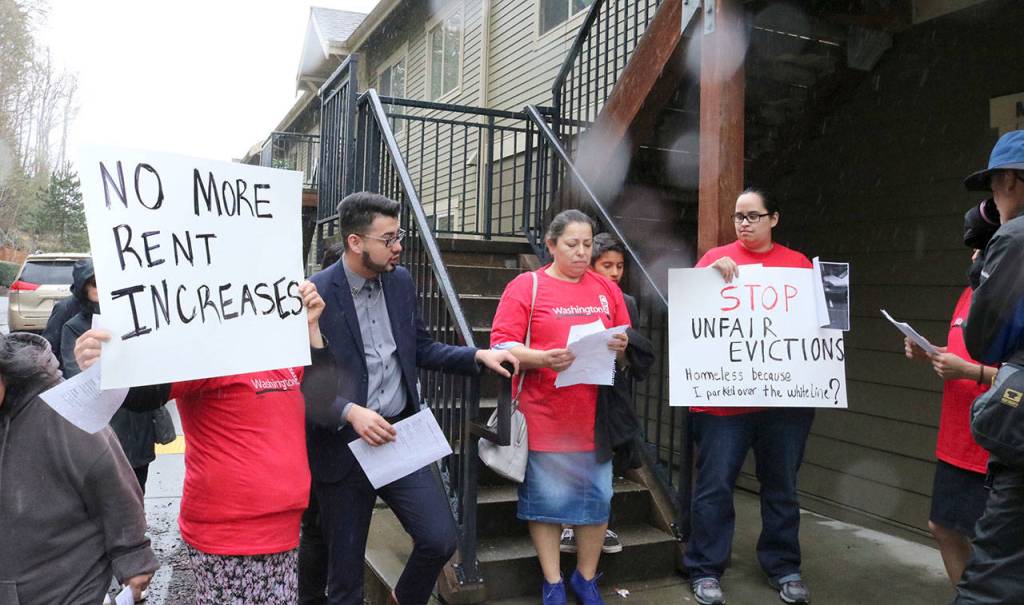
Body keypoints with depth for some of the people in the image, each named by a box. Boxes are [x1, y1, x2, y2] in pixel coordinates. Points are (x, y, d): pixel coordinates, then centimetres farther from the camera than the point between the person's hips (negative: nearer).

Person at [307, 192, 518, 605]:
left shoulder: (400, 281, 4)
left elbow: (420, 349, 13)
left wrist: (478, 356, 1)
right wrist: (350, 412, -26)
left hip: (400, 437, 4)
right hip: (342, 448, -4)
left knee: (441, 539, -1)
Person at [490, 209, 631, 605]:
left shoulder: (607, 289, 9)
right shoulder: (526, 286, -3)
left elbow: (628, 348, 15)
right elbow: (501, 345, -8)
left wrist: (622, 347, -8)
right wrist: (541, 358, -24)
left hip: (596, 415, 4)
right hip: (544, 415, -3)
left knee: (597, 497, 9)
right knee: (547, 498, 6)